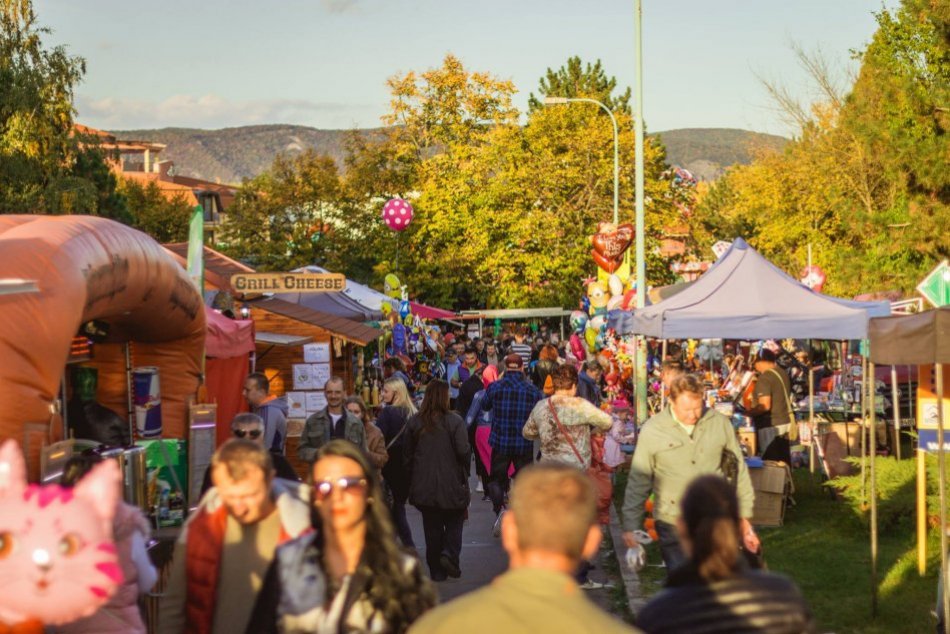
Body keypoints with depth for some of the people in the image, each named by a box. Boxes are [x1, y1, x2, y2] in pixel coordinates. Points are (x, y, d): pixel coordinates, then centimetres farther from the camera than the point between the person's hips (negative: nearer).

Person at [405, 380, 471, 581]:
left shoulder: (414, 422, 0)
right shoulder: (454, 421, -12)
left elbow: (408, 454, 5)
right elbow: (463, 451, -17)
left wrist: (413, 480, 15)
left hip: (424, 486, 3)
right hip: (451, 483, -3)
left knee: (432, 527, 11)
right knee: (454, 521, 14)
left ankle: (437, 570, 13)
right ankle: (449, 553, -8)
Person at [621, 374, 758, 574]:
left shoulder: (720, 423, -1)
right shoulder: (652, 431, -5)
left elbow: (739, 472, 8)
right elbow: (638, 482, 1)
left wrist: (745, 519, 10)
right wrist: (630, 526, 0)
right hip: (672, 525, -2)